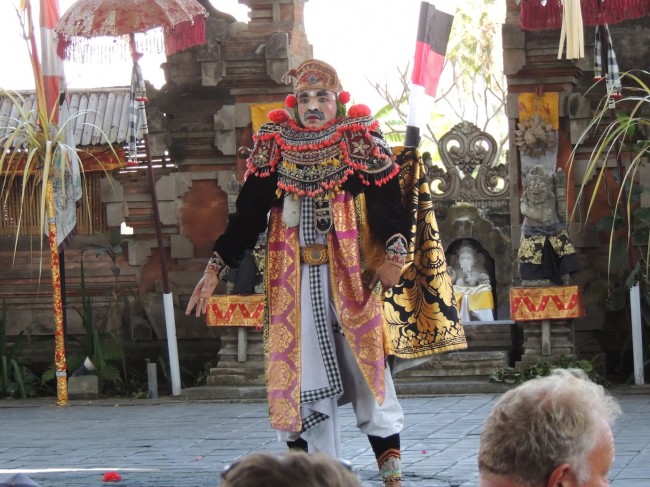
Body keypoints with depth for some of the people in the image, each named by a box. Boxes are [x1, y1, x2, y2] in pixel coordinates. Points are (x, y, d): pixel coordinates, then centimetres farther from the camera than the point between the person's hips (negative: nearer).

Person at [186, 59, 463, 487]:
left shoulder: (361, 143, -1)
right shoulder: (275, 147, 7)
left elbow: (390, 203, -7)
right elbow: (247, 214, 11)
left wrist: (395, 253, -24)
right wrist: (216, 267, 7)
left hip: (351, 276, -3)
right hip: (295, 283, 3)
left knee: (366, 370, -4)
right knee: (304, 376, 2)